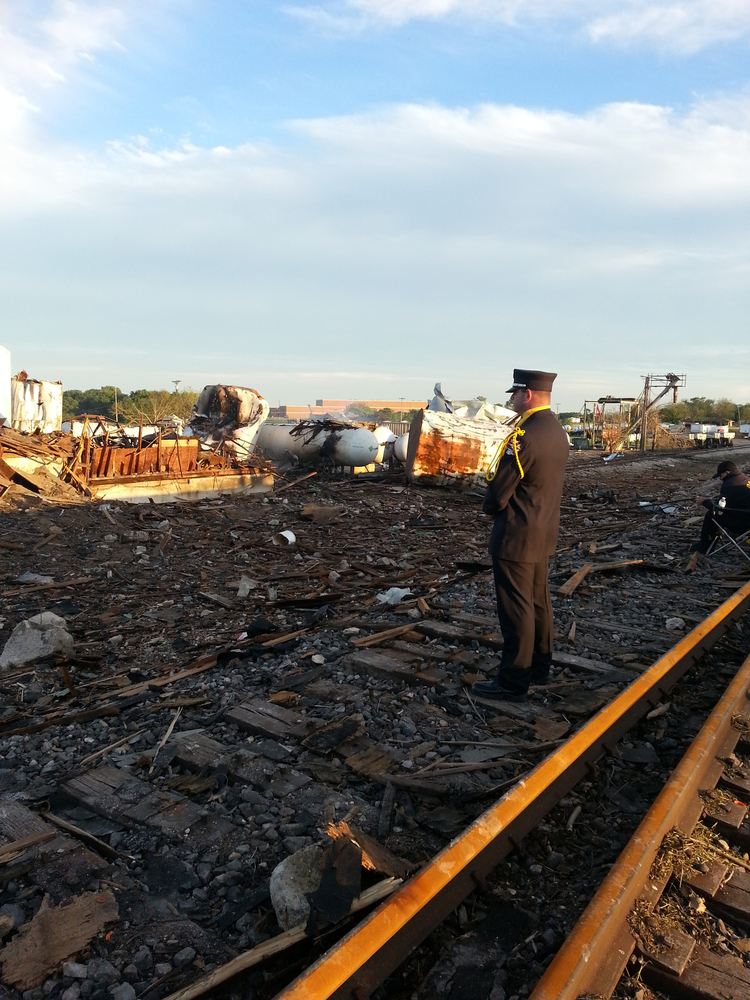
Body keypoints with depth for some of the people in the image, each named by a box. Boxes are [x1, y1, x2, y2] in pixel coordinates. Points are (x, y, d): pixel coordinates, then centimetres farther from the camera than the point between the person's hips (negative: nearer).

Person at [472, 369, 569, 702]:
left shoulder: (523, 436, -23)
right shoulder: (558, 431, 6)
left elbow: (499, 489, -19)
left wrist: (490, 508, 3)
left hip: (517, 536, -9)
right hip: (544, 532, 9)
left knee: (516, 609, 0)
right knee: (538, 601, 19)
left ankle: (513, 681, 10)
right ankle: (539, 666, 32)